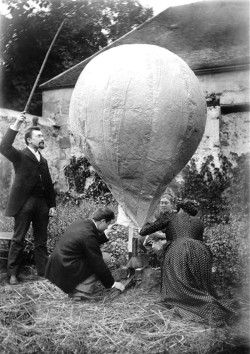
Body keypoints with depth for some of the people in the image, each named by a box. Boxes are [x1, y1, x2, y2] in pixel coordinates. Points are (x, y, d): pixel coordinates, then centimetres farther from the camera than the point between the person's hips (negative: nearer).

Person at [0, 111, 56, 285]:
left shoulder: (43, 160, 18)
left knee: (41, 241, 10)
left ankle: (44, 271, 17)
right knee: (18, 240, 1)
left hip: (42, 204, 5)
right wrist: (15, 126, -23)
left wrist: (52, 205, 10)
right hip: (24, 203, -5)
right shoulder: (20, 156, 2)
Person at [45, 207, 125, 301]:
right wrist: (112, 283, -6)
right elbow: (98, 264, -16)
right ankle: (80, 292, -5)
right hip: (65, 272, -9)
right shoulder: (88, 234, -22)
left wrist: (105, 235, 10)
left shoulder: (79, 223, 4)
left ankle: (73, 288, 14)